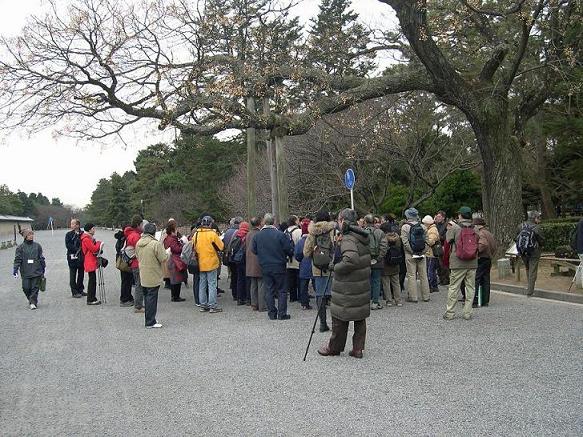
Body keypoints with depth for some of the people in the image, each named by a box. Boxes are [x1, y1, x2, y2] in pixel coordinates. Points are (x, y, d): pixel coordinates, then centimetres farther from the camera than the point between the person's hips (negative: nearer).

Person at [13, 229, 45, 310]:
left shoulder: (37, 246, 6)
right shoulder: (21, 247, 2)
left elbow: (41, 258, 13)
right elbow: (17, 259, 1)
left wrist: (43, 267, 16)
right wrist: (15, 270, -6)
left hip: (36, 271, 1)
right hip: (25, 272, 0)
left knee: (35, 288, -2)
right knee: (26, 288, -1)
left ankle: (33, 302, 4)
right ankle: (31, 299, 22)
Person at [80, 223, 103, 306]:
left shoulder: (89, 238, 18)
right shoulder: (86, 239, -15)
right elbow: (94, 249, -19)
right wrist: (99, 243, -4)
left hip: (92, 261, 11)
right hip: (90, 262, -11)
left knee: (92, 280, 13)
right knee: (92, 280, -8)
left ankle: (92, 298, 19)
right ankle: (90, 300, -4)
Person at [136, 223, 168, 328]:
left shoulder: (138, 243, 4)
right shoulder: (156, 244, -20)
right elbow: (164, 259, -17)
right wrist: (167, 252, 2)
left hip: (143, 276, 7)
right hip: (153, 276, -7)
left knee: (147, 297, 17)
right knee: (152, 298, 0)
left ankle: (149, 319, 26)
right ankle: (150, 322, 4)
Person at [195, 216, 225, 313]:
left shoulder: (196, 234, 1)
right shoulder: (212, 234, -14)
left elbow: (194, 248, 9)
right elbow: (221, 247, -7)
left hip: (200, 264, 5)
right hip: (211, 263, -5)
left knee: (202, 285, 12)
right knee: (212, 285, 0)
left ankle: (203, 305, 17)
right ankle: (213, 306, 0)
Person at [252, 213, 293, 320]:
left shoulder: (257, 236, -1)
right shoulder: (280, 234, -13)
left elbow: (254, 251, 8)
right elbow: (289, 250, -10)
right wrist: (288, 256, 11)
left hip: (265, 267, 3)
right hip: (279, 267, -3)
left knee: (269, 291, 9)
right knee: (281, 290, 6)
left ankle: (272, 314, 11)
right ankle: (282, 314, 5)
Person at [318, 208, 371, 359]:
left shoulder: (348, 239, -18)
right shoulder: (363, 238, 9)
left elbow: (351, 260, -32)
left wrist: (336, 267, -16)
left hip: (347, 288, -8)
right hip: (363, 285, 8)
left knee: (340, 318, 6)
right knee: (360, 318, 13)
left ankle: (334, 347, 19)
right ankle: (358, 349, 18)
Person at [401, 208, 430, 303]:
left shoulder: (405, 227, -6)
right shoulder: (422, 227, 5)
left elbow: (405, 242, -13)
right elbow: (426, 241, 3)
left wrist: (412, 252, -8)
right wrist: (423, 252, 3)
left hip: (410, 255, -4)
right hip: (422, 255, 4)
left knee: (411, 275, 1)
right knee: (423, 275, 9)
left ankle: (413, 297, 2)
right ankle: (426, 296, 15)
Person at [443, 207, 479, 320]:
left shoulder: (454, 228, -6)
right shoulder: (475, 230, 4)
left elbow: (448, 242, -2)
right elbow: (478, 245, 9)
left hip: (458, 264, -3)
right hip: (472, 264, 3)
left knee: (453, 288, 3)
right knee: (470, 288, 9)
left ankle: (450, 313, 5)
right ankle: (467, 313, 10)